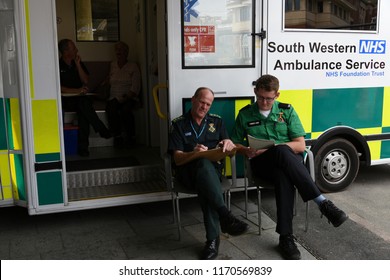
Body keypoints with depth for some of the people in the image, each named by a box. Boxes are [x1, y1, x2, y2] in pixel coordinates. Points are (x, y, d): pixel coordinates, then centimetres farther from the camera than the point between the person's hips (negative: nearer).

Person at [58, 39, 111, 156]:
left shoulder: (78, 63, 12)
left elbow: (85, 81, 3)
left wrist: (78, 64, -5)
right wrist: (77, 91, -14)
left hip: (79, 99, 3)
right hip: (64, 100, -3)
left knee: (83, 110, -32)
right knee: (83, 103, -35)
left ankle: (82, 146, -34)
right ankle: (103, 131, -34)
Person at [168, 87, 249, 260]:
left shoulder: (216, 121, 18)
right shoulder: (178, 124, 9)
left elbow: (230, 149, 12)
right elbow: (177, 158, -1)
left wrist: (229, 144, -14)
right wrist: (194, 153, -23)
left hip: (213, 169, 2)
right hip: (188, 172, -2)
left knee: (204, 186, -36)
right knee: (204, 162, -38)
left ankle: (213, 239, -36)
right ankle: (225, 216, -45)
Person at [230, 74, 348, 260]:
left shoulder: (287, 111, 11)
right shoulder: (245, 114, 12)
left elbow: (300, 145, 3)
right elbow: (235, 144, 18)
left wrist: (273, 147, -13)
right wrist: (246, 151, -6)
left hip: (290, 160, 1)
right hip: (262, 163, -1)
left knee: (284, 176, -40)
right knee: (281, 152, -39)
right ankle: (322, 203, -40)